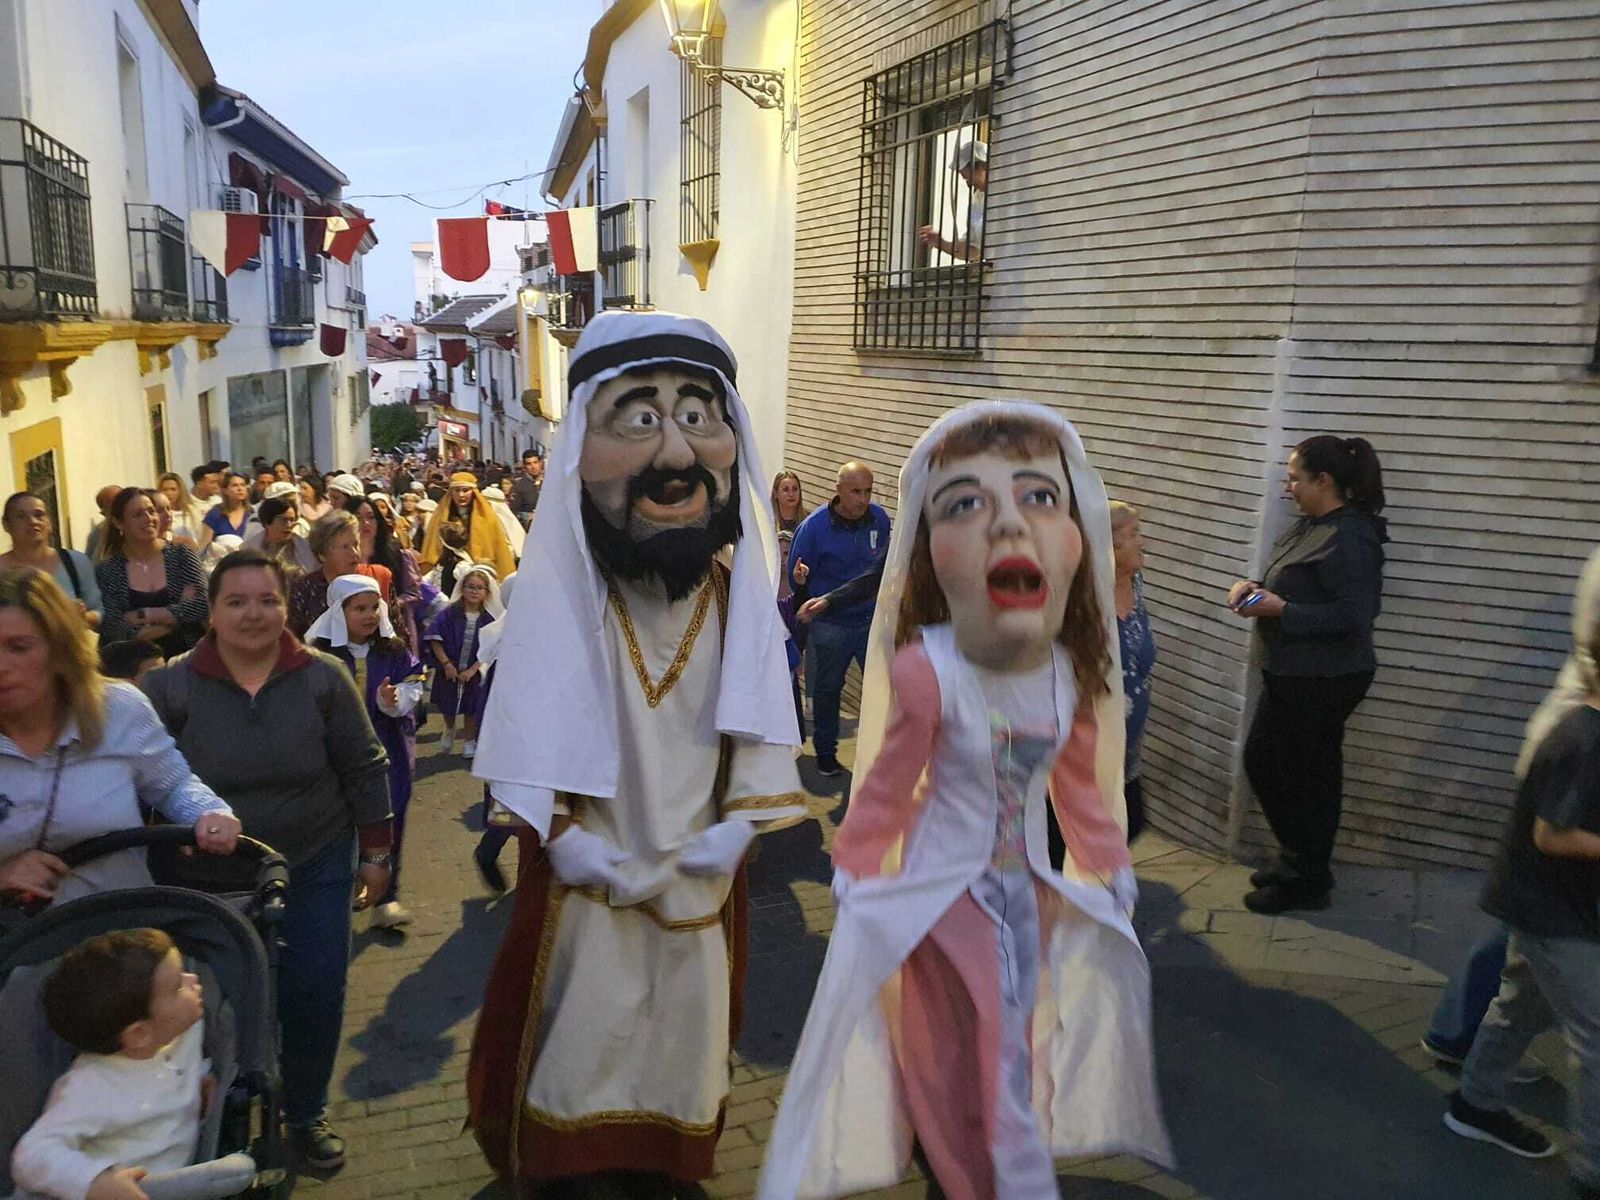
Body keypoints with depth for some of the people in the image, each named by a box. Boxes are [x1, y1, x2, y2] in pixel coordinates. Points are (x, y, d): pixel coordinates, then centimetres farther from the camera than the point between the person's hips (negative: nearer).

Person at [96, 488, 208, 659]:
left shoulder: (181, 555, 5)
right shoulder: (107, 570, 3)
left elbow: (203, 605, -8)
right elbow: (114, 630, -6)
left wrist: (142, 615, -9)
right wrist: (177, 614, -8)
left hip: (187, 654, 0)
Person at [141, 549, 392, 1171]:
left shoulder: (323, 677, -7)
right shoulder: (170, 686, -8)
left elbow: (364, 768, -1)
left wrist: (375, 852, 1)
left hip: (316, 866, 0)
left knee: (314, 996, 5)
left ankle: (307, 1113, 30)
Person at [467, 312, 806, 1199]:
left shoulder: (736, 595, -7)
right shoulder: (561, 591, -15)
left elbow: (758, 716, -3)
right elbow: (531, 718, -12)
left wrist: (741, 820, -10)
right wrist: (558, 829, -16)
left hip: (698, 858, 3)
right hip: (589, 858, -2)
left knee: (686, 1019, 17)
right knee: (584, 1025, 11)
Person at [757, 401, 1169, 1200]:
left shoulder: (1071, 676, -12)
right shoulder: (930, 674, -28)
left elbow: (1079, 785, 6)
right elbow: (887, 789, -14)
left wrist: (1111, 869, 14)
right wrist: (855, 876, -5)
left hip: (1027, 889, 5)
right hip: (946, 892, -5)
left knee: (1011, 1050, 20)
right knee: (959, 1058, 5)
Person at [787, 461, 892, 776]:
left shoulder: (879, 519, -5)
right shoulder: (814, 526, -15)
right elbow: (796, 575, -9)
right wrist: (800, 577, -31)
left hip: (873, 620, 2)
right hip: (831, 625, -2)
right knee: (827, 690, 15)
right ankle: (825, 752, 33)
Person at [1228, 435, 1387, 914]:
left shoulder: (1349, 538, -21)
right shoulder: (1311, 525, 8)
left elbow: (1354, 614, -26)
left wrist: (1281, 610, -23)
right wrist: (1254, 586, 0)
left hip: (1324, 681, -10)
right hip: (1291, 674, 10)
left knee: (1311, 775, 4)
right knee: (1261, 760, 17)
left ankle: (1306, 881, 21)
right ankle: (1299, 858, 33)